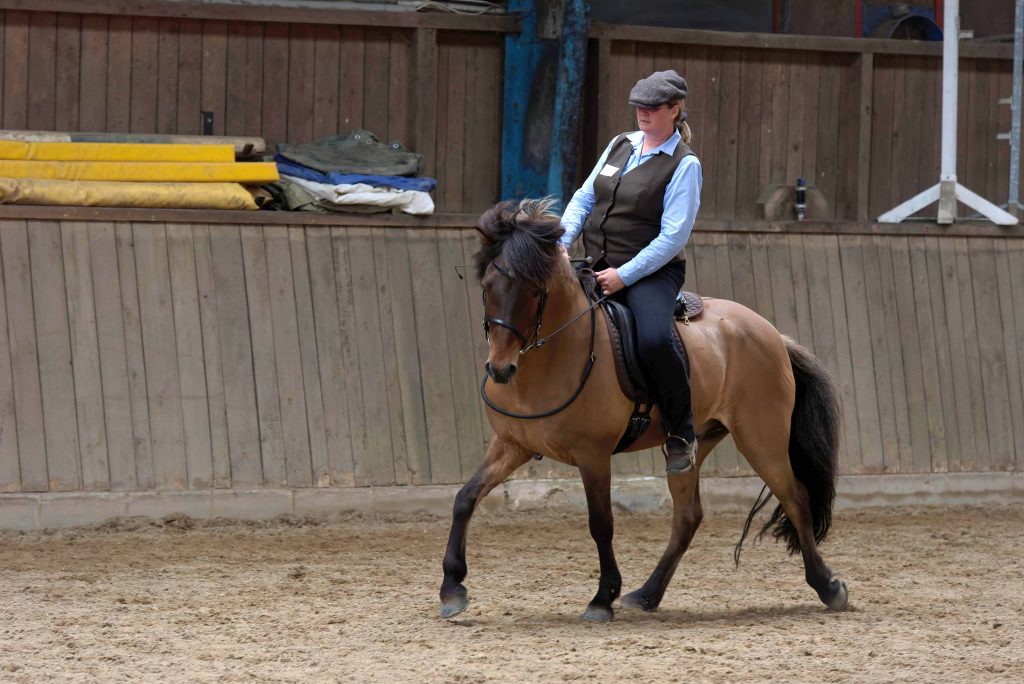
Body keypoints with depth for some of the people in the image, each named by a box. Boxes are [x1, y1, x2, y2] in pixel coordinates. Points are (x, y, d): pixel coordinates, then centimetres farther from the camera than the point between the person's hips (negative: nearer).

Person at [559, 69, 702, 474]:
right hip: (596, 266, 7)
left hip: (652, 272, -7)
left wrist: (625, 276, -19)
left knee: (654, 339, -33)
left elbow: (673, 237, -15)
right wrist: (563, 241, -3)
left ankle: (681, 432, -14)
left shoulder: (684, 164, -8)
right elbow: (584, 198, 15)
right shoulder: (621, 145, 12)